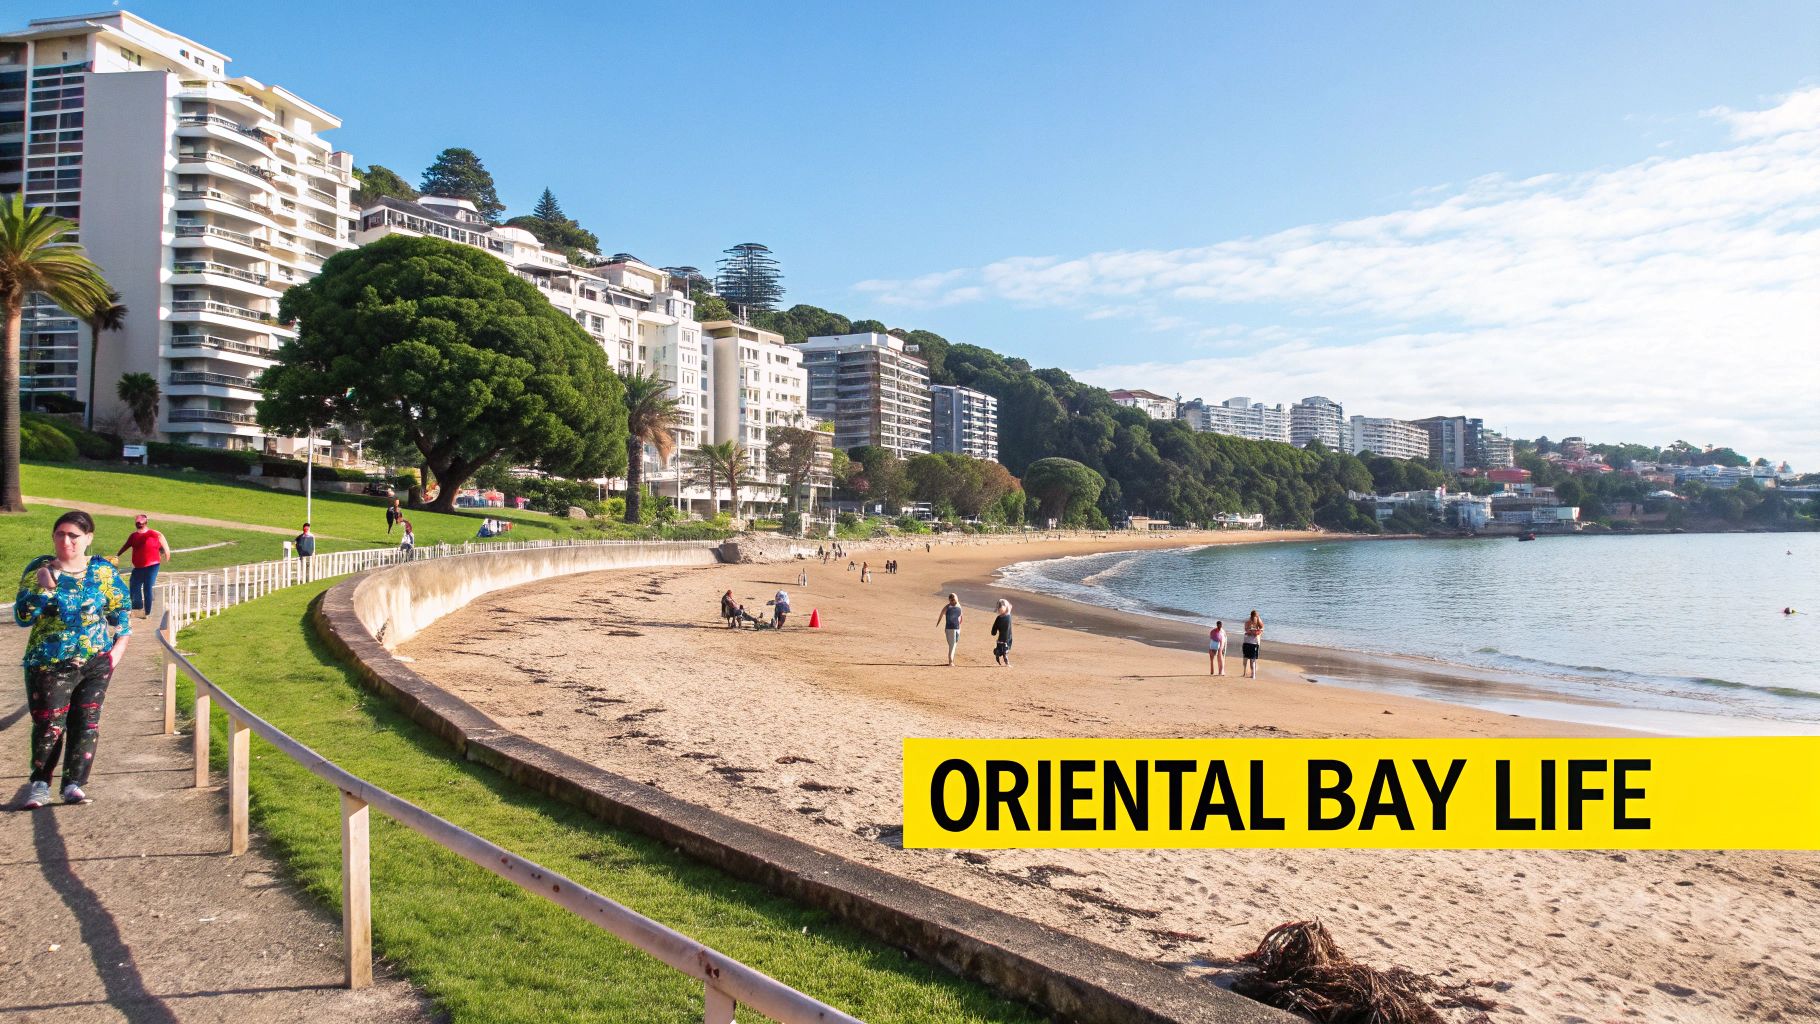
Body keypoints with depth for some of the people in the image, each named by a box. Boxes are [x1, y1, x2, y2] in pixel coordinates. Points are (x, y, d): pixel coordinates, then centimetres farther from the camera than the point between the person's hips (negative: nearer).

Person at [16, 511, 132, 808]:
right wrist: (43, 589, -21)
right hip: (50, 665, -2)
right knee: (49, 725, -3)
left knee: (87, 723, 3)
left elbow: (122, 609, 12)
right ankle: (39, 783, 16)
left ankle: (74, 784, 13)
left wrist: (120, 644, 2)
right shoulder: (39, 569, -4)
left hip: (96, 662, 2)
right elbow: (22, 616, -7)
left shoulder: (103, 570, 1)